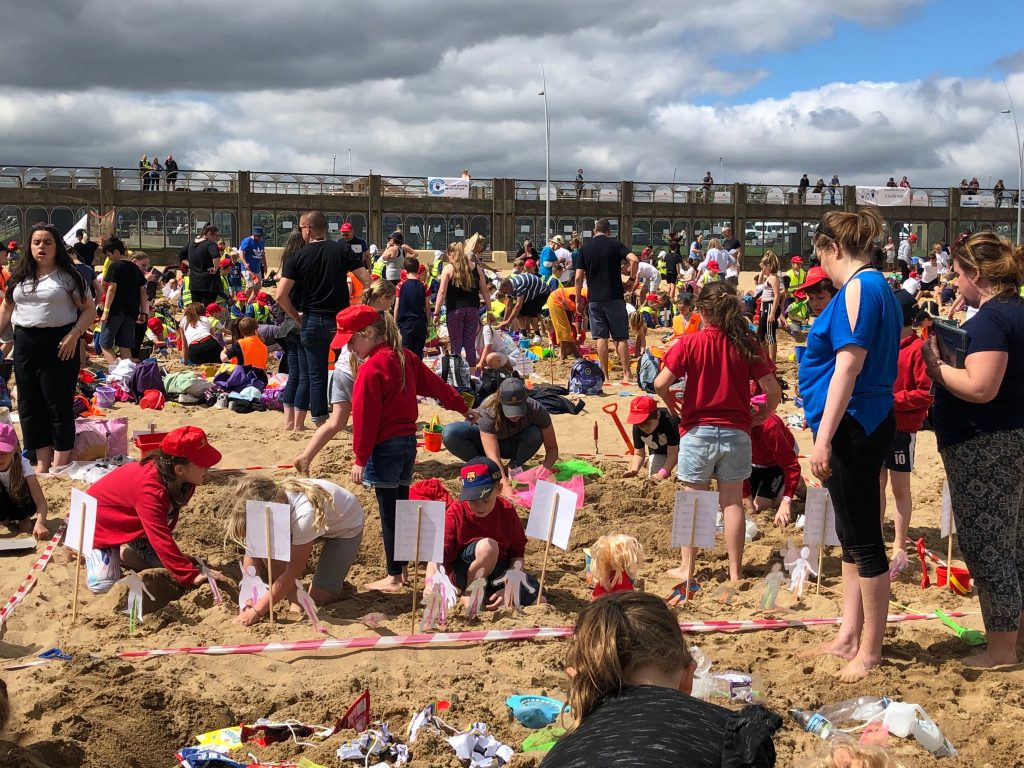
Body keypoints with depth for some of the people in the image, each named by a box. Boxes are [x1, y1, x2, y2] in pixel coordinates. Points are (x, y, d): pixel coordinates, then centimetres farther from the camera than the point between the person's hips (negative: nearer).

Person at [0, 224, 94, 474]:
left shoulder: (69, 276, -3)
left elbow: (89, 310, -4)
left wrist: (73, 335, -17)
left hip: (59, 344, -5)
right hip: (25, 344, 5)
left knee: (59, 405, -3)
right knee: (30, 406, 8)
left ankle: (60, 466, 6)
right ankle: (43, 462, 17)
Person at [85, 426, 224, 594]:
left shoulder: (181, 480, -17)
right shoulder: (150, 491, -43)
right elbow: (160, 538, -46)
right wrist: (191, 576, -48)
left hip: (133, 525, 7)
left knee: (162, 565, -7)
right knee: (103, 585, -21)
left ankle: (121, 552, 16)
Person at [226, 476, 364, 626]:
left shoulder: (304, 514, -44)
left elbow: (292, 573, -34)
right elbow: (252, 553, -18)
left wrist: (257, 611, -30)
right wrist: (248, 600, -26)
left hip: (346, 526, -5)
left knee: (319, 597, -14)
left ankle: (337, 583, 17)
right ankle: (296, 601, -5)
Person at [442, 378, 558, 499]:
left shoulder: (536, 410, -30)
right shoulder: (488, 411, -37)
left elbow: (552, 448, -23)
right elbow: (493, 457, -43)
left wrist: (545, 467, -43)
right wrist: (505, 486, -56)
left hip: (513, 445, 1)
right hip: (485, 439, -1)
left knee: (535, 434, -35)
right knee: (449, 434, -32)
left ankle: (513, 467, -7)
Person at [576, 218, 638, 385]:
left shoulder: (585, 248, 5)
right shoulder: (614, 244, 1)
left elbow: (579, 277, 2)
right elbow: (634, 259, -15)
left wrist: (578, 300, 10)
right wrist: (632, 278, 1)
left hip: (594, 298, 1)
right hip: (615, 296, -1)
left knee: (601, 337, 4)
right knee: (620, 337, 4)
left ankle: (604, 376, 2)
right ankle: (627, 374, 2)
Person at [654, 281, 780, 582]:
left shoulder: (690, 343, -9)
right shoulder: (747, 345, -3)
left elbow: (660, 383, -14)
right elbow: (773, 390, -6)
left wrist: (673, 406, 6)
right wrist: (760, 416, 12)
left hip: (698, 431, -2)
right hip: (736, 432, 2)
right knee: (732, 502, 10)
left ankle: (687, 568, 17)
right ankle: (735, 571, 15)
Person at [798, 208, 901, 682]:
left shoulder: (859, 288, -15)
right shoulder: (878, 288, 15)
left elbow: (849, 364, -22)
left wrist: (824, 438, -25)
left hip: (852, 426, -10)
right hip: (861, 425, 10)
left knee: (863, 540, -2)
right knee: (852, 537, 15)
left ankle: (870, 651, 7)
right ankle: (849, 637, 25)